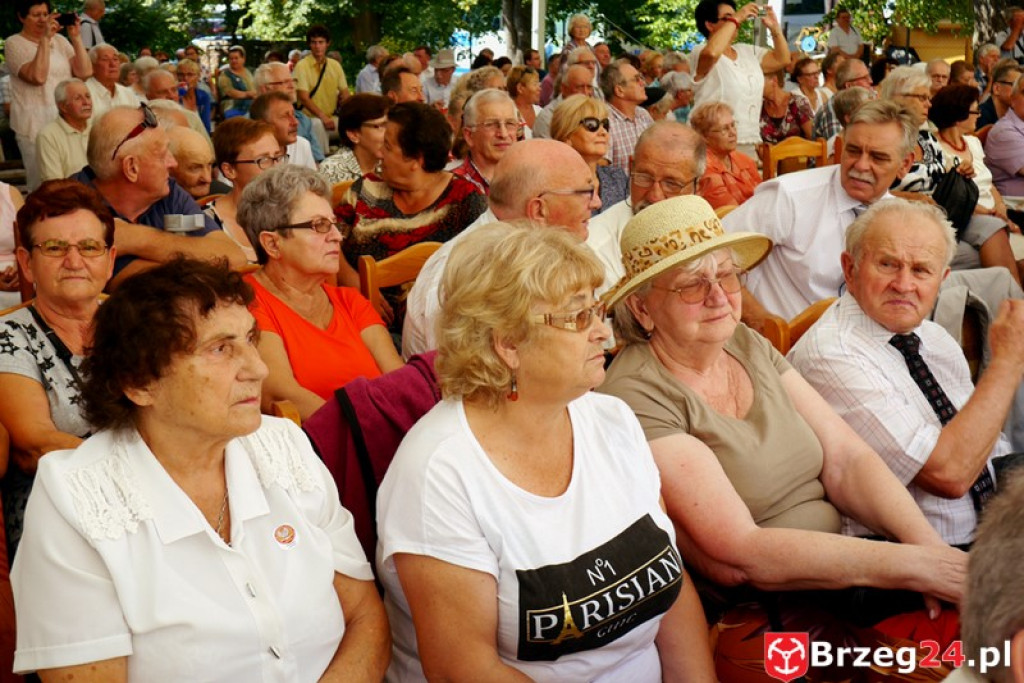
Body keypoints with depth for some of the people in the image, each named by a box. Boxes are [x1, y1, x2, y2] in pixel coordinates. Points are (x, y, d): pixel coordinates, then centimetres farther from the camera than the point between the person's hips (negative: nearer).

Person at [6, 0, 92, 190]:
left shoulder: (59, 40, 12)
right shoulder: (14, 44, -2)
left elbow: (84, 73, 2)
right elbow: (37, 77, -19)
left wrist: (75, 38, -4)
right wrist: (45, 38, -17)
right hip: (35, 125, -4)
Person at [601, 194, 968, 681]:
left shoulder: (750, 345, 9)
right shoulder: (638, 400, -15)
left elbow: (846, 461, 4)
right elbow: (736, 554, -20)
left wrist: (930, 546, -14)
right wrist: (910, 563, -21)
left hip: (838, 574, 7)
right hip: (746, 618, -7)